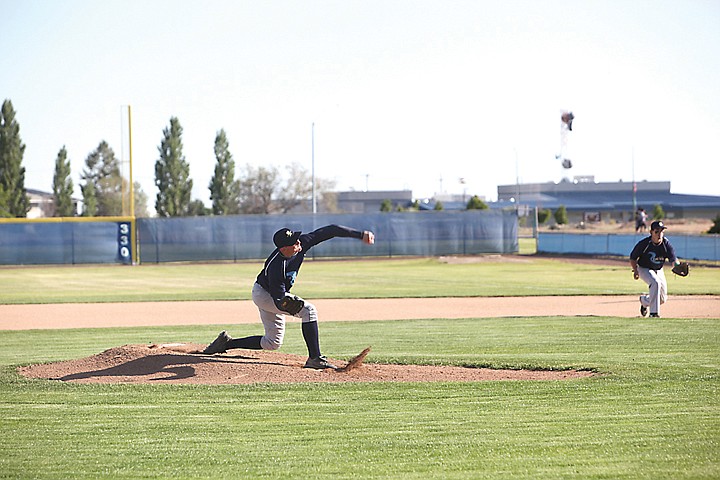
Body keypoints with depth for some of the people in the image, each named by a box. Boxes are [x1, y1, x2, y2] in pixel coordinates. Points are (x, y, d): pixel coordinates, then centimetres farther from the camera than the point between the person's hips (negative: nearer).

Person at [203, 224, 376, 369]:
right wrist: (290, 306, -56)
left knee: (273, 343, 15)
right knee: (308, 309, -24)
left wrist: (360, 234, -18)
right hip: (263, 294, -8)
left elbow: (329, 231, -17)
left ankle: (226, 343, 21)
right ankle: (315, 358, -22)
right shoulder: (276, 267, -37)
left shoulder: (302, 243, -21)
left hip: (272, 295, 8)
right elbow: (279, 301, -34)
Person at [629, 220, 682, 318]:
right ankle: (654, 313, -28)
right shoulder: (644, 244, -24)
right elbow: (633, 258, -12)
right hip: (644, 269, -4)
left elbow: (673, 259, -28)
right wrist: (636, 270, -27)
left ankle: (644, 300, 39)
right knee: (656, 282, -34)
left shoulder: (666, 244, -20)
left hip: (658, 270, 4)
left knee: (662, 299, 6)